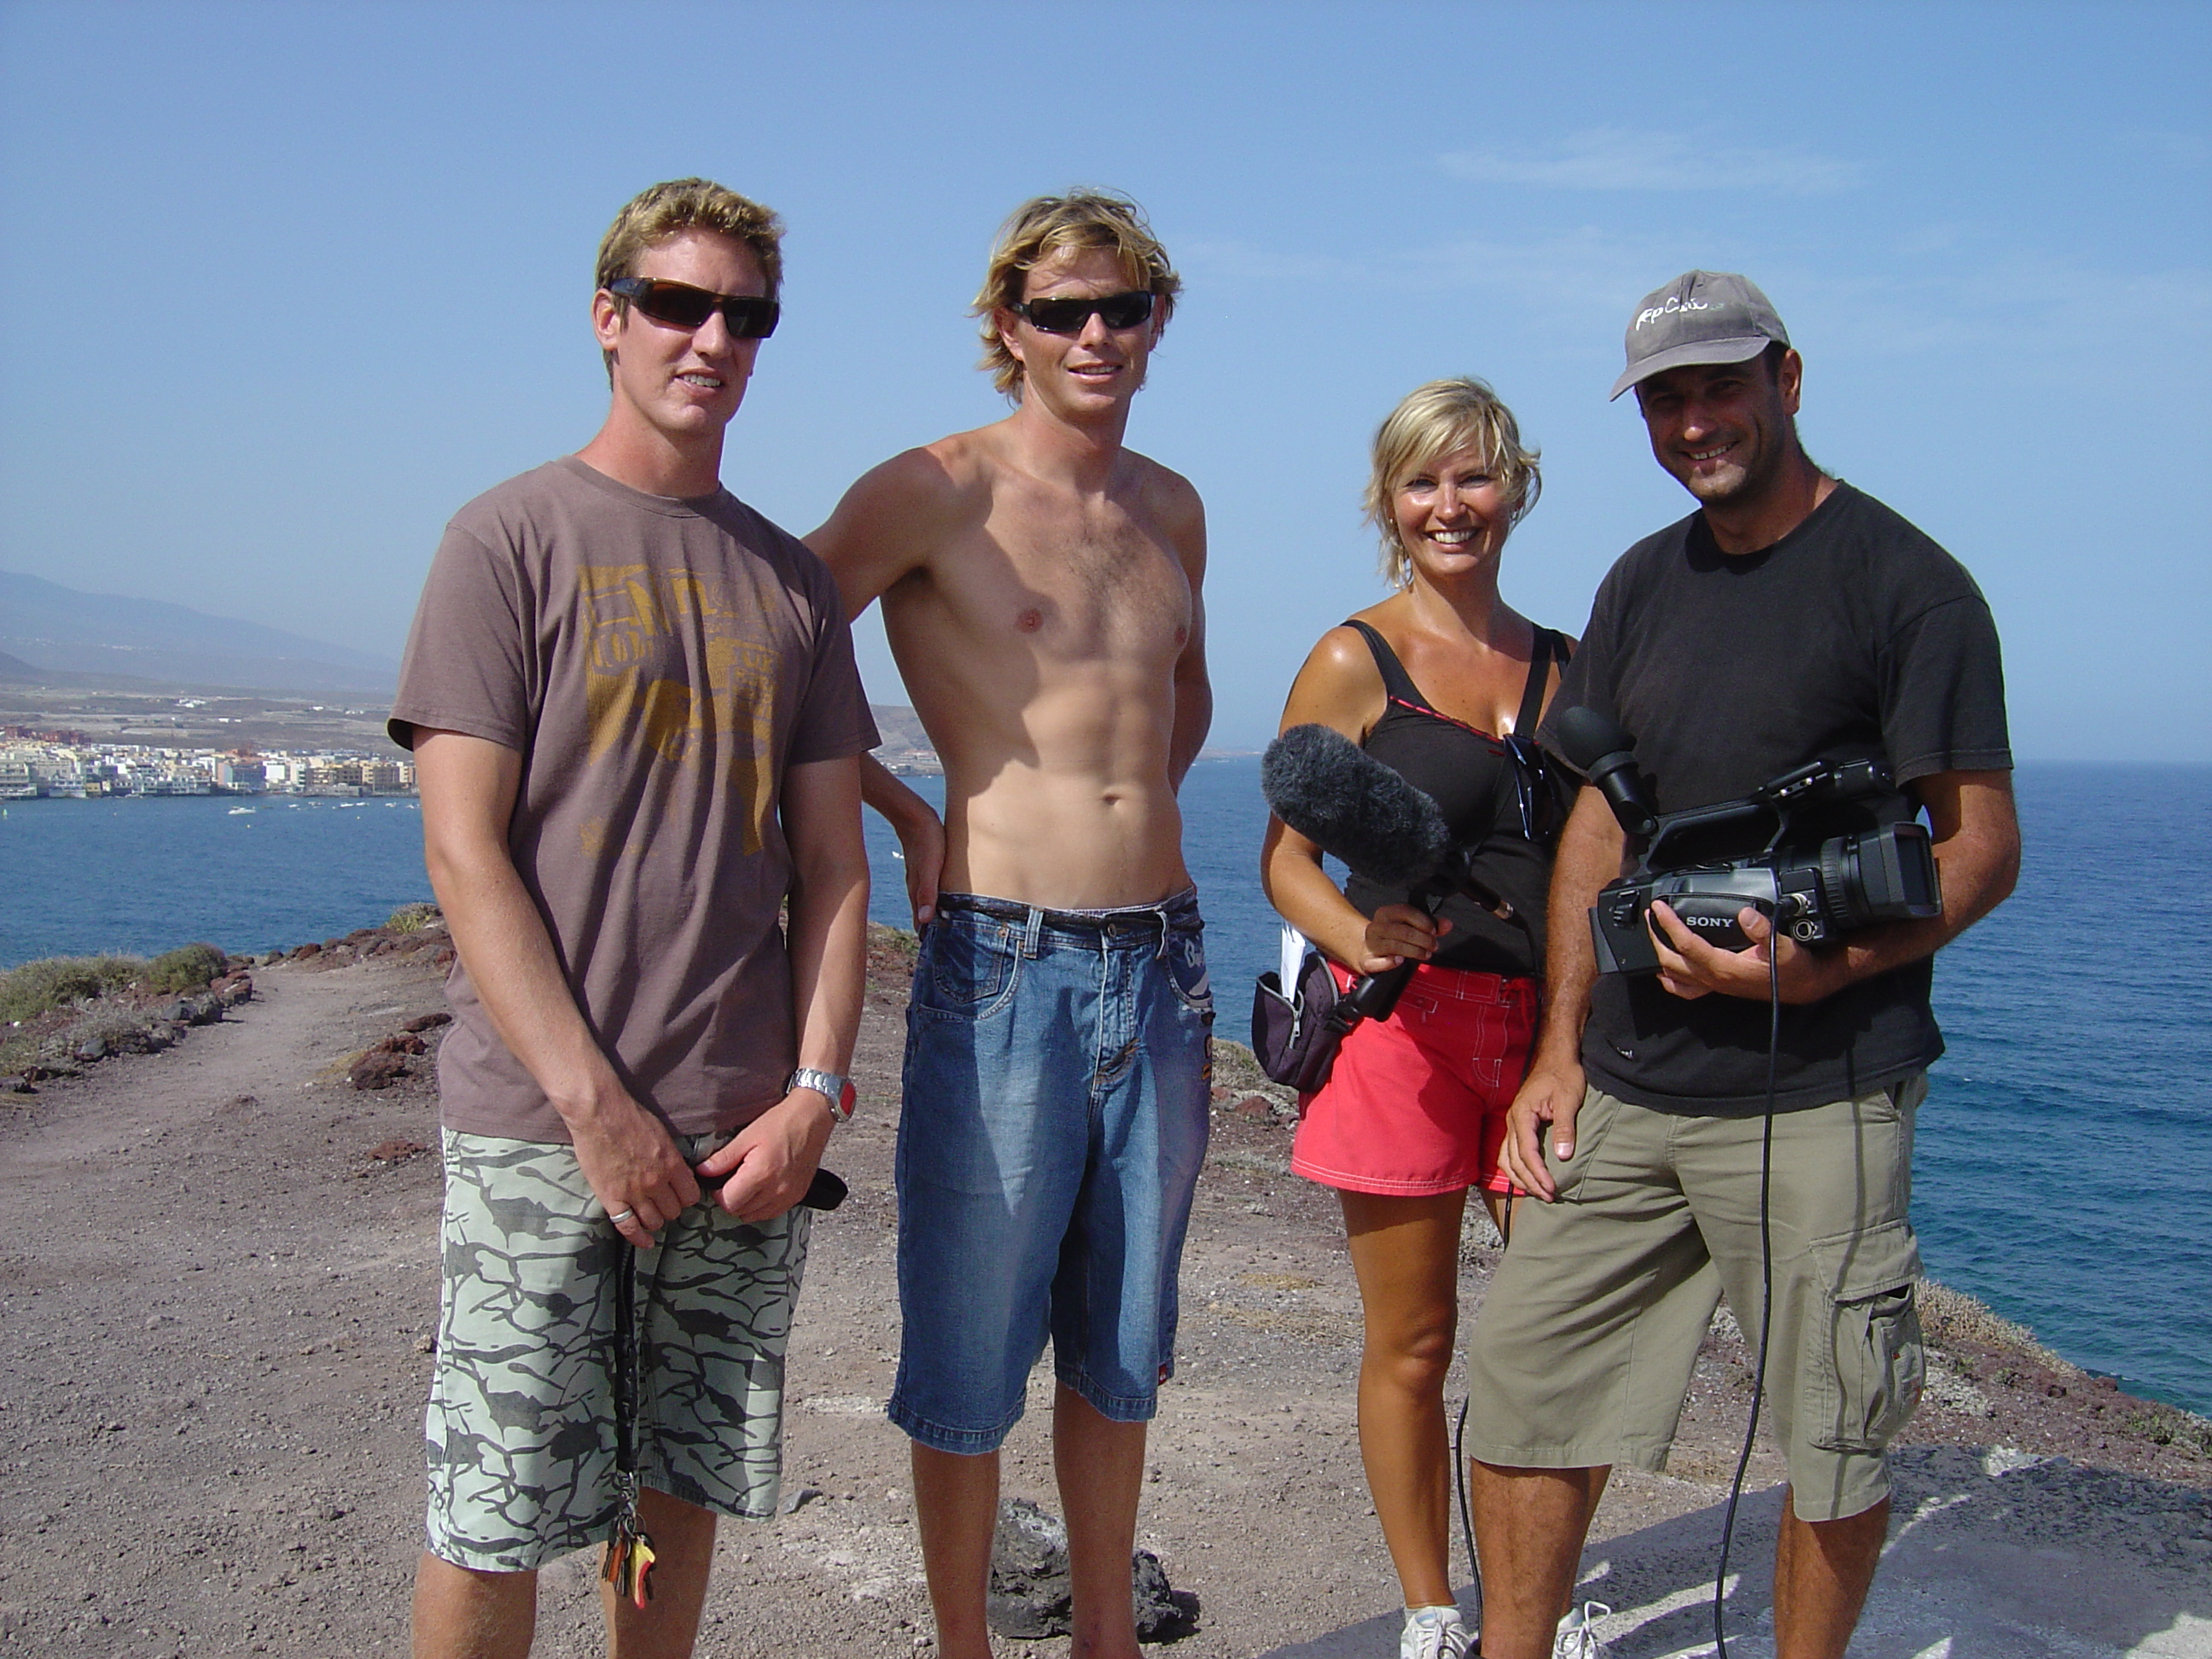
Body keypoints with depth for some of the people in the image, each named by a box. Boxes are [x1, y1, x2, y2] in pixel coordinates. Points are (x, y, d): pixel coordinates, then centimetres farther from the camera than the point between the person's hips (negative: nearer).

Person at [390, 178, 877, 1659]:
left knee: (682, 1486, 12)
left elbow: (834, 866, 11)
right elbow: (464, 854, -7)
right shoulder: (512, 539, 0)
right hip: (541, 1123, -3)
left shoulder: (793, 580, 13)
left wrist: (817, 1091, -2)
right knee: (496, 1518, 1)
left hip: (746, 1131, 4)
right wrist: (593, 1104, -13)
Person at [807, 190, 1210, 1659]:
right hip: (1002, 968, -5)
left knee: (1123, 1346, 16)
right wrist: (907, 813, -3)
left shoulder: (1174, 507, 13)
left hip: (1161, 965, 6)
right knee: (972, 1350, 5)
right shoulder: (936, 491, -6)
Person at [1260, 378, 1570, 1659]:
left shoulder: (1565, 665, 12)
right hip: (1406, 1023, -4)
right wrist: (1362, 936, -23)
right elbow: (1287, 858, -4)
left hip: (1549, 1024, 4)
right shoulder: (1354, 663, -1)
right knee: (1413, 1345, 6)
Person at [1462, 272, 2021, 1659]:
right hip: (1628, 1085, 6)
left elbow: (1983, 848, -7)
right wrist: (1561, 1047, 8)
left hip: (1821, 1095, -5)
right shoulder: (1644, 584, 13)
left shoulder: (1905, 583, -5)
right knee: (1526, 1383, 7)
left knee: (1836, 1441, 5)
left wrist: (1814, 971, -22)